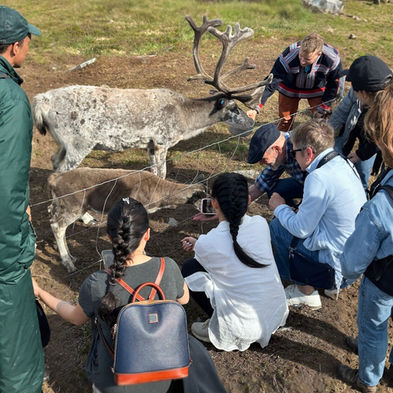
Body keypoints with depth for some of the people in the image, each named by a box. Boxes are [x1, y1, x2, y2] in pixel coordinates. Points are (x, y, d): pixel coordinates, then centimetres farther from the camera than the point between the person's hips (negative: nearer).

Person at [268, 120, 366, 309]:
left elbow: (301, 229, -17)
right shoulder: (344, 164, 2)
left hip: (338, 264, -9)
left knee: (277, 227, 0)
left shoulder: (319, 178, -26)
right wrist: (287, 207, 12)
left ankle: (307, 293, 14)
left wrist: (279, 207, 0)